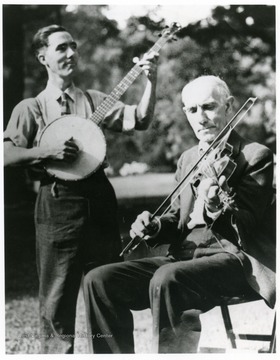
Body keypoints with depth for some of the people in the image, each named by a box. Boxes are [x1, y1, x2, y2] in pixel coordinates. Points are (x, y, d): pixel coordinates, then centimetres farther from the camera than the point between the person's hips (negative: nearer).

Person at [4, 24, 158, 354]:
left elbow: (139, 120, 1)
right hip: (57, 201, -3)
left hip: (98, 196, 3)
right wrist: (49, 151, -15)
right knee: (57, 294, 1)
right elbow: (7, 155, -2)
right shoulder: (30, 108, 6)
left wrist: (150, 81, -11)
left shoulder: (94, 100, 13)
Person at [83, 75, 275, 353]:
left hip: (233, 259, -7)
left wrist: (216, 204, -32)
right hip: (184, 255, 7)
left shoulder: (256, 156, -2)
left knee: (166, 278, -37)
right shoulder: (188, 159, 19)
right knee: (99, 280, -11)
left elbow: (245, 227, -10)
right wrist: (154, 227, 0)